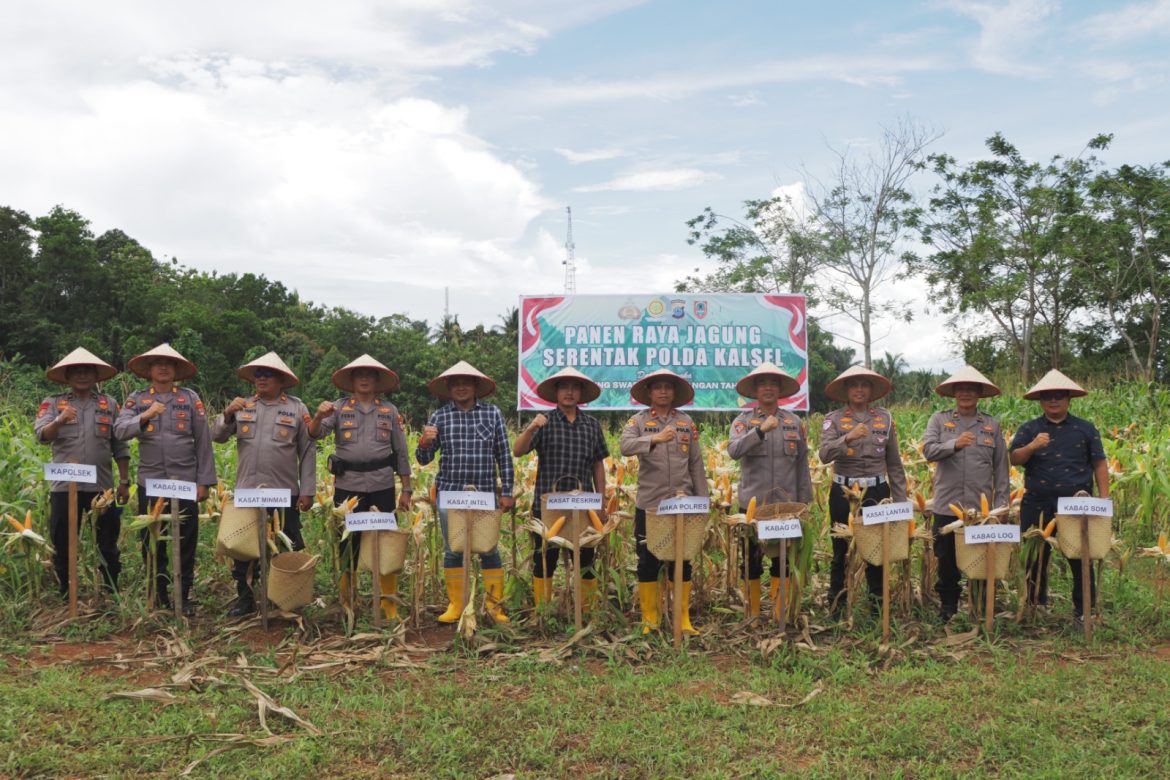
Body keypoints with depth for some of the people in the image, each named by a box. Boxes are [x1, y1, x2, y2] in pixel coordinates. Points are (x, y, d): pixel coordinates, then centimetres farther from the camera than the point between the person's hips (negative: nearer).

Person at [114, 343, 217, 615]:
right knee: (152, 541, 8)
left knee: (187, 541, 4)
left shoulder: (190, 398, 5)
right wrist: (145, 416, -23)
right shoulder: (136, 399, 7)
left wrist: (204, 481, -2)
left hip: (185, 481, -1)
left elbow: (203, 440, 2)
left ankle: (185, 595, 15)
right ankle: (158, 593, 22)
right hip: (150, 481, 1)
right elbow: (120, 431, -6)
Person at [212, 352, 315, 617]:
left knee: (289, 550, 6)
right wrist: (227, 414, -15)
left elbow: (308, 452, 0)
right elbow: (217, 436, 4)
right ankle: (245, 598, 23)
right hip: (246, 492, 2)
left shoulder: (297, 408, 1)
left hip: (285, 494, -2)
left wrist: (307, 491, -5)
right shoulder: (242, 406, 9)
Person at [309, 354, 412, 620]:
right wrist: (319, 416, -29)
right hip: (347, 486, 0)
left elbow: (401, 452, 8)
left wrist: (406, 489, 5)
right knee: (348, 544, 7)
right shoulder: (338, 408, 5)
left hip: (382, 487, 1)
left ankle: (389, 603, 15)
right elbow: (314, 434, -8)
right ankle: (346, 602, 21)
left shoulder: (390, 411, 7)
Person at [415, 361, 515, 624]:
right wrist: (425, 442, -17)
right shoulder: (439, 416, 4)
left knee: (489, 549, 3)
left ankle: (495, 605, 14)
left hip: (485, 494, -1)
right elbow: (423, 459, 5)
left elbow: (504, 456, 4)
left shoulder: (493, 414, 4)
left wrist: (507, 492, 0)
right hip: (450, 493, 1)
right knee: (452, 550, 7)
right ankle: (455, 605, 19)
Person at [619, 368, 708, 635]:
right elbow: (625, 446, -20)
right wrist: (655, 439, -35)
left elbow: (696, 464, 11)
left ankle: (683, 620, 16)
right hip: (649, 505, -2)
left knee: (682, 562, 7)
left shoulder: (687, 422, 9)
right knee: (648, 562, 5)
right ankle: (649, 620, 16)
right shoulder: (638, 421, 1)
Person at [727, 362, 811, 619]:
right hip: (753, 503, -2)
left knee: (783, 560, 6)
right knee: (752, 560, 5)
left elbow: (802, 464, 10)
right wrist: (760, 430, -26)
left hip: (786, 504, 2)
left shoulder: (794, 422, 8)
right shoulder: (743, 420, 1)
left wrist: (804, 501, 7)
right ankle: (753, 612, 17)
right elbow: (734, 451, -17)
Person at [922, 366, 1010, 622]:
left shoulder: (992, 424, 7)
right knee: (946, 558, 8)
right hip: (947, 505, 0)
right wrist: (954, 444, -26)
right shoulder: (939, 419, 4)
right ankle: (948, 604, 22)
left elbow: (1001, 466, 7)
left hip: (981, 506, 1)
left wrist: (1001, 502, 2)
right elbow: (928, 449, -10)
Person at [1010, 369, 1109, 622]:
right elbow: (1014, 459, -4)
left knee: (1081, 558, 4)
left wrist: (1104, 499, -2)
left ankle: (1085, 610, 17)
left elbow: (1099, 464, 6)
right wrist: (1032, 446, -22)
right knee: (1035, 558, 9)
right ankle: (1036, 608, 23)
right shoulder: (1029, 429, 5)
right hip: (1037, 506, 1)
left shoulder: (1086, 429, 6)